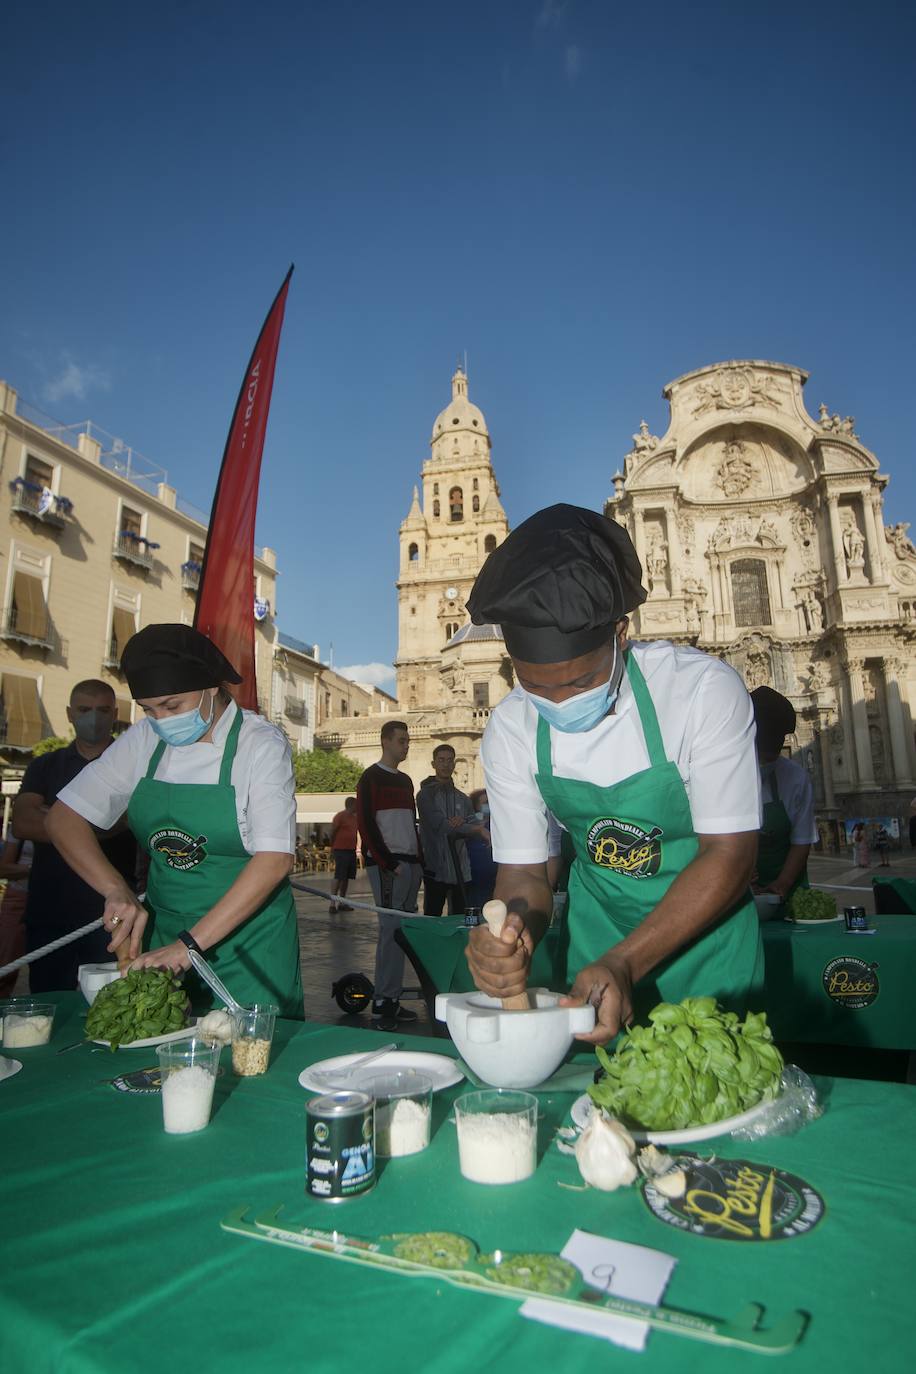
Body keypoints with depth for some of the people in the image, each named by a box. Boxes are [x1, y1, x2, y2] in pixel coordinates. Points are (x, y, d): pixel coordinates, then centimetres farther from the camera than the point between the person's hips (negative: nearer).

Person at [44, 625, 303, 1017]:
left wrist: (190, 943, -25)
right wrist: (117, 891, -15)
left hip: (247, 941, -4)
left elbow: (275, 860, -21)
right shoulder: (144, 741, -2)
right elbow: (64, 817, 0)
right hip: (163, 933, 4)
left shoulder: (261, 744, -15)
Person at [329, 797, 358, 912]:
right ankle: (332, 904, -10)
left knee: (346, 877, 9)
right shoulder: (340, 816, -9)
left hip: (351, 850, 8)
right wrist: (333, 847, -1)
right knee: (339, 877, -11)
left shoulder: (354, 817, 16)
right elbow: (332, 832, -8)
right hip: (341, 850, -8)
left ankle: (341, 903, 15)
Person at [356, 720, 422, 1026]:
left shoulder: (405, 780, 20)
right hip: (387, 866, -7)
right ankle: (383, 1003, -2)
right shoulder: (371, 778, -4)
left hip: (410, 864, 8)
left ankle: (393, 998, 15)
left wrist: (419, 862, 14)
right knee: (391, 929, -9)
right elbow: (366, 825, -11)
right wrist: (389, 863, -15)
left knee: (402, 931, 7)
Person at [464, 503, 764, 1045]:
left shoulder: (706, 690, -27)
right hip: (596, 933, 3)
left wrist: (623, 964, -34)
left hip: (705, 930, -2)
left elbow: (728, 855, -24)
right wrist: (514, 933, -33)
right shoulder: (510, 730, -16)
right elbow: (524, 869, -10)